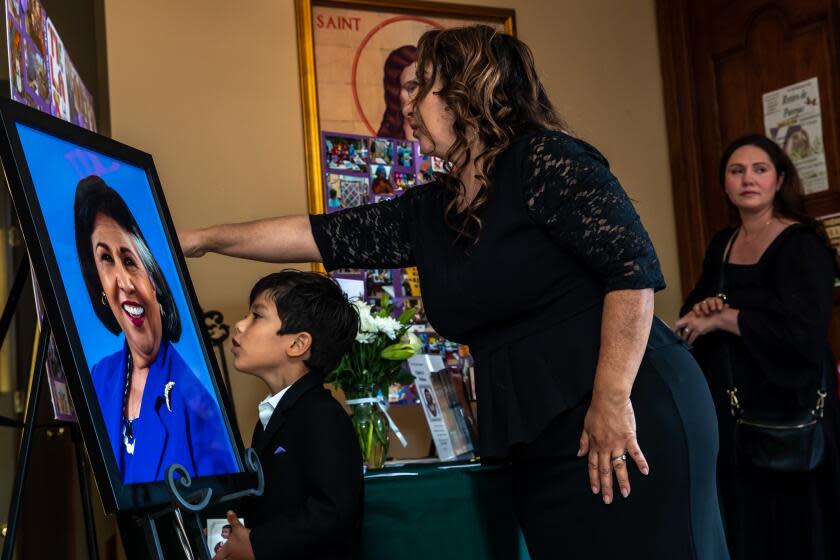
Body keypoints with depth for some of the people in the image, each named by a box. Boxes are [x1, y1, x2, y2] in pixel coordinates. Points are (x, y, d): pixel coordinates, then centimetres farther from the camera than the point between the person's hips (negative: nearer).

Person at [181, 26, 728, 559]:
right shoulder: (428, 213, 14)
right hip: (539, 443, 7)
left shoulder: (547, 160, -8)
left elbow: (634, 267, -15)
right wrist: (204, 239, 19)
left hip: (633, 422, -7)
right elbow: (325, 234, 18)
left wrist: (613, 399, -20)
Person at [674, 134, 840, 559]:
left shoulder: (802, 244, -12)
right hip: (728, 405, 6)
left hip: (785, 406, -6)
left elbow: (803, 331, -24)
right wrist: (701, 309, -7)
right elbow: (692, 311, 16)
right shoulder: (722, 244, 11)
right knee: (742, 521, 12)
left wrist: (721, 318, -18)